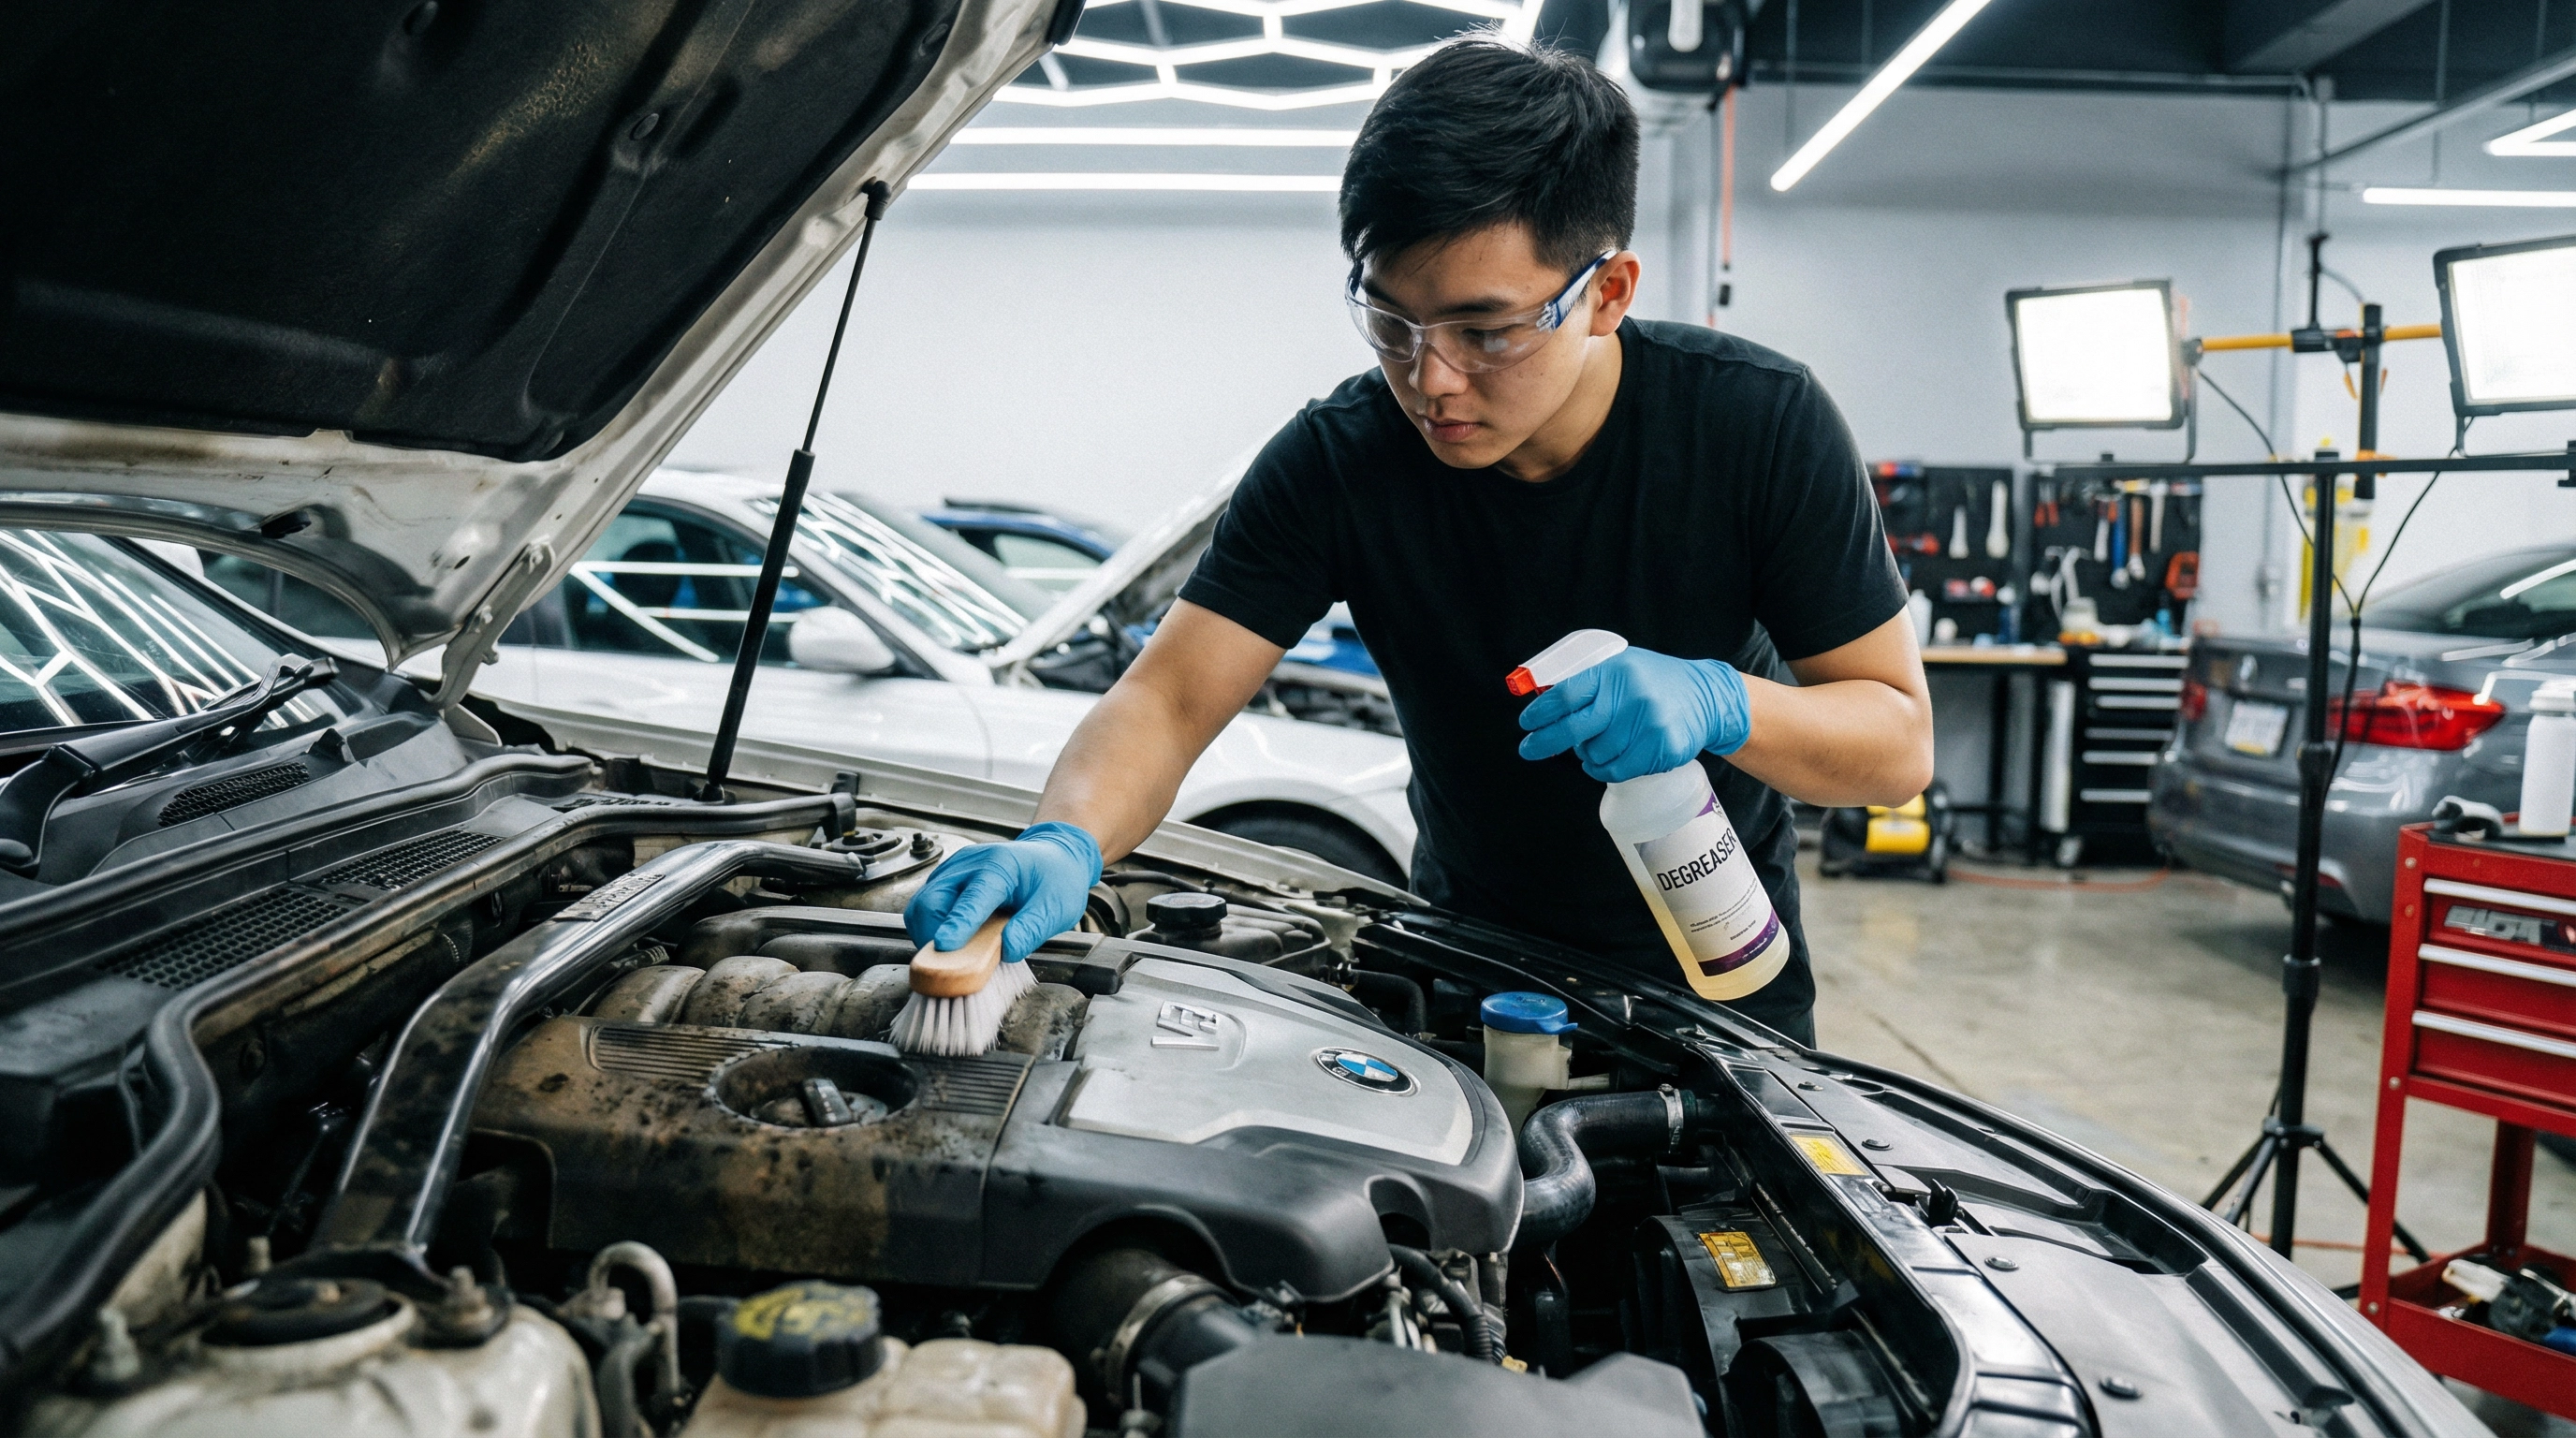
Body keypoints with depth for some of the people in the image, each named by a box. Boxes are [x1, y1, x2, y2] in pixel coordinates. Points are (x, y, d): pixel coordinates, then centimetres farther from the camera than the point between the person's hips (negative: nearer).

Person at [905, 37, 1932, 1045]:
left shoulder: (1762, 426, -23)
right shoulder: (1337, 461, -22)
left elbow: (1901, 743, -19)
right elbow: (1168, 698, -26)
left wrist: (1719, 702, -39)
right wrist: (1066, 844, -47)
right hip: (1472, 943, 0)